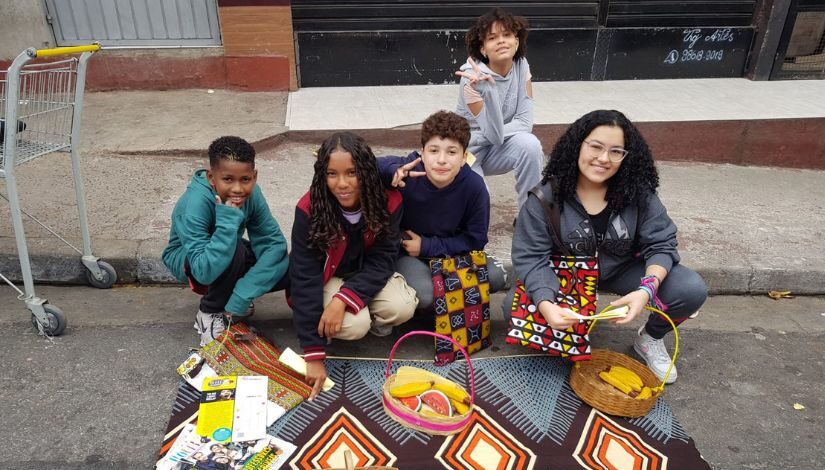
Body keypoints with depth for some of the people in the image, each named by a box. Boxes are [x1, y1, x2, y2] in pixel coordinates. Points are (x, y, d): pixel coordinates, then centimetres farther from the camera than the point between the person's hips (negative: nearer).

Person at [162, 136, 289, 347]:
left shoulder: (251, 193, -23)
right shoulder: (194, 204, -36)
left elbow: (274, 242, -27)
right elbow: (205, 271, -42)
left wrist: (242, 296, -36)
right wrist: (228, 219, -47)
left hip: (227, 251, 5)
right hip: (186, 259, -4)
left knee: (286, 267, -19)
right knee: (235, 251, -37)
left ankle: (229, 299, 5)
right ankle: (209, 313, -11)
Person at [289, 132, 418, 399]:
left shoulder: (388, 201, -23)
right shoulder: (310, 209, -28)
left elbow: (382, 261, -17)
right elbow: (305, 277, -27)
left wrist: (343, 299, -35)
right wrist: (313, 353, -29)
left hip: (367, 274, 2)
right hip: (326, 277, -2)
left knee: (402, 307, -26)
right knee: (355, 325, -29)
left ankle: (373, 318, 7)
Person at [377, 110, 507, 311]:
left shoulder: (474, 186, -17)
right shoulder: (407, 173, -25)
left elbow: (475, 239, -10)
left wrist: (427, 246, -17)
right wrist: (392, 170, -49)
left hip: (450, 251, 3)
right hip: (406, 254, -3)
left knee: (496, 277, -16)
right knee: (423, 295, -30)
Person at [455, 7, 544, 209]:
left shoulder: (521, 66, -10)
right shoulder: (473, 76, -24)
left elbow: (525, 122, -12)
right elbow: (494, 134, -31)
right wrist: (486, 89, -43)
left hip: (499, 148, 4)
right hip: (468, 149, -4)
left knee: (530, 144, -28)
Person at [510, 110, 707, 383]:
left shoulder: (638, 194, -15)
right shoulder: (546, 196, -21)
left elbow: (661, 245, -13)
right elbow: (530, 256, -22)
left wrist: (647, 289, -34)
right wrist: (545, 304, -39)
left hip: (622, 270, 2)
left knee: (691, 291, -20)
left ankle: (651, 338, 14)